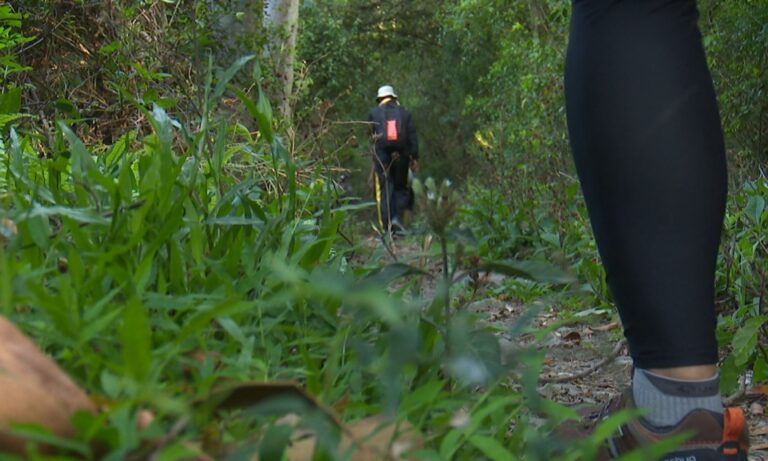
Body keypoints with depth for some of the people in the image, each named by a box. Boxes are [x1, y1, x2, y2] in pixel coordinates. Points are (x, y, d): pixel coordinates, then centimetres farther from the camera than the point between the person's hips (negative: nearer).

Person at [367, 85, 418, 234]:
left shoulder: (373, 113, 5)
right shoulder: (405, 113, 7)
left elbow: (370, 135, 11)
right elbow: (412, 137, 2)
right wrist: (414, 157, 3)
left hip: (381, 156, -1)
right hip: (401, 155, 1)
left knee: (384, 189, 2)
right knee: (401, 188, 13)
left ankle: (387, 225, -2)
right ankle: (397, 217, -6)